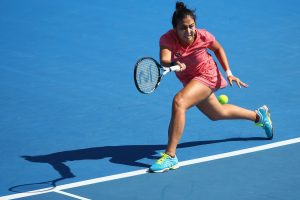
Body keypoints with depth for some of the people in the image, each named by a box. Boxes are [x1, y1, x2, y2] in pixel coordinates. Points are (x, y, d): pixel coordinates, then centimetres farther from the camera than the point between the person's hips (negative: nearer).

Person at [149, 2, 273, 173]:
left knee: (179, 101, -31)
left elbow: (218, 49, -2)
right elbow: (164, 60, -45)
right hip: (190, 81, 5)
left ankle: (170, 156, -30)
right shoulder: (167, 39, -26)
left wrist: (228, 72, -7)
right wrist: (173, 64, -66)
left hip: (207, 76, -5)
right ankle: (259, 115, 54)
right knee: (218, 114, 27)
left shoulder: (203, 36, -24)